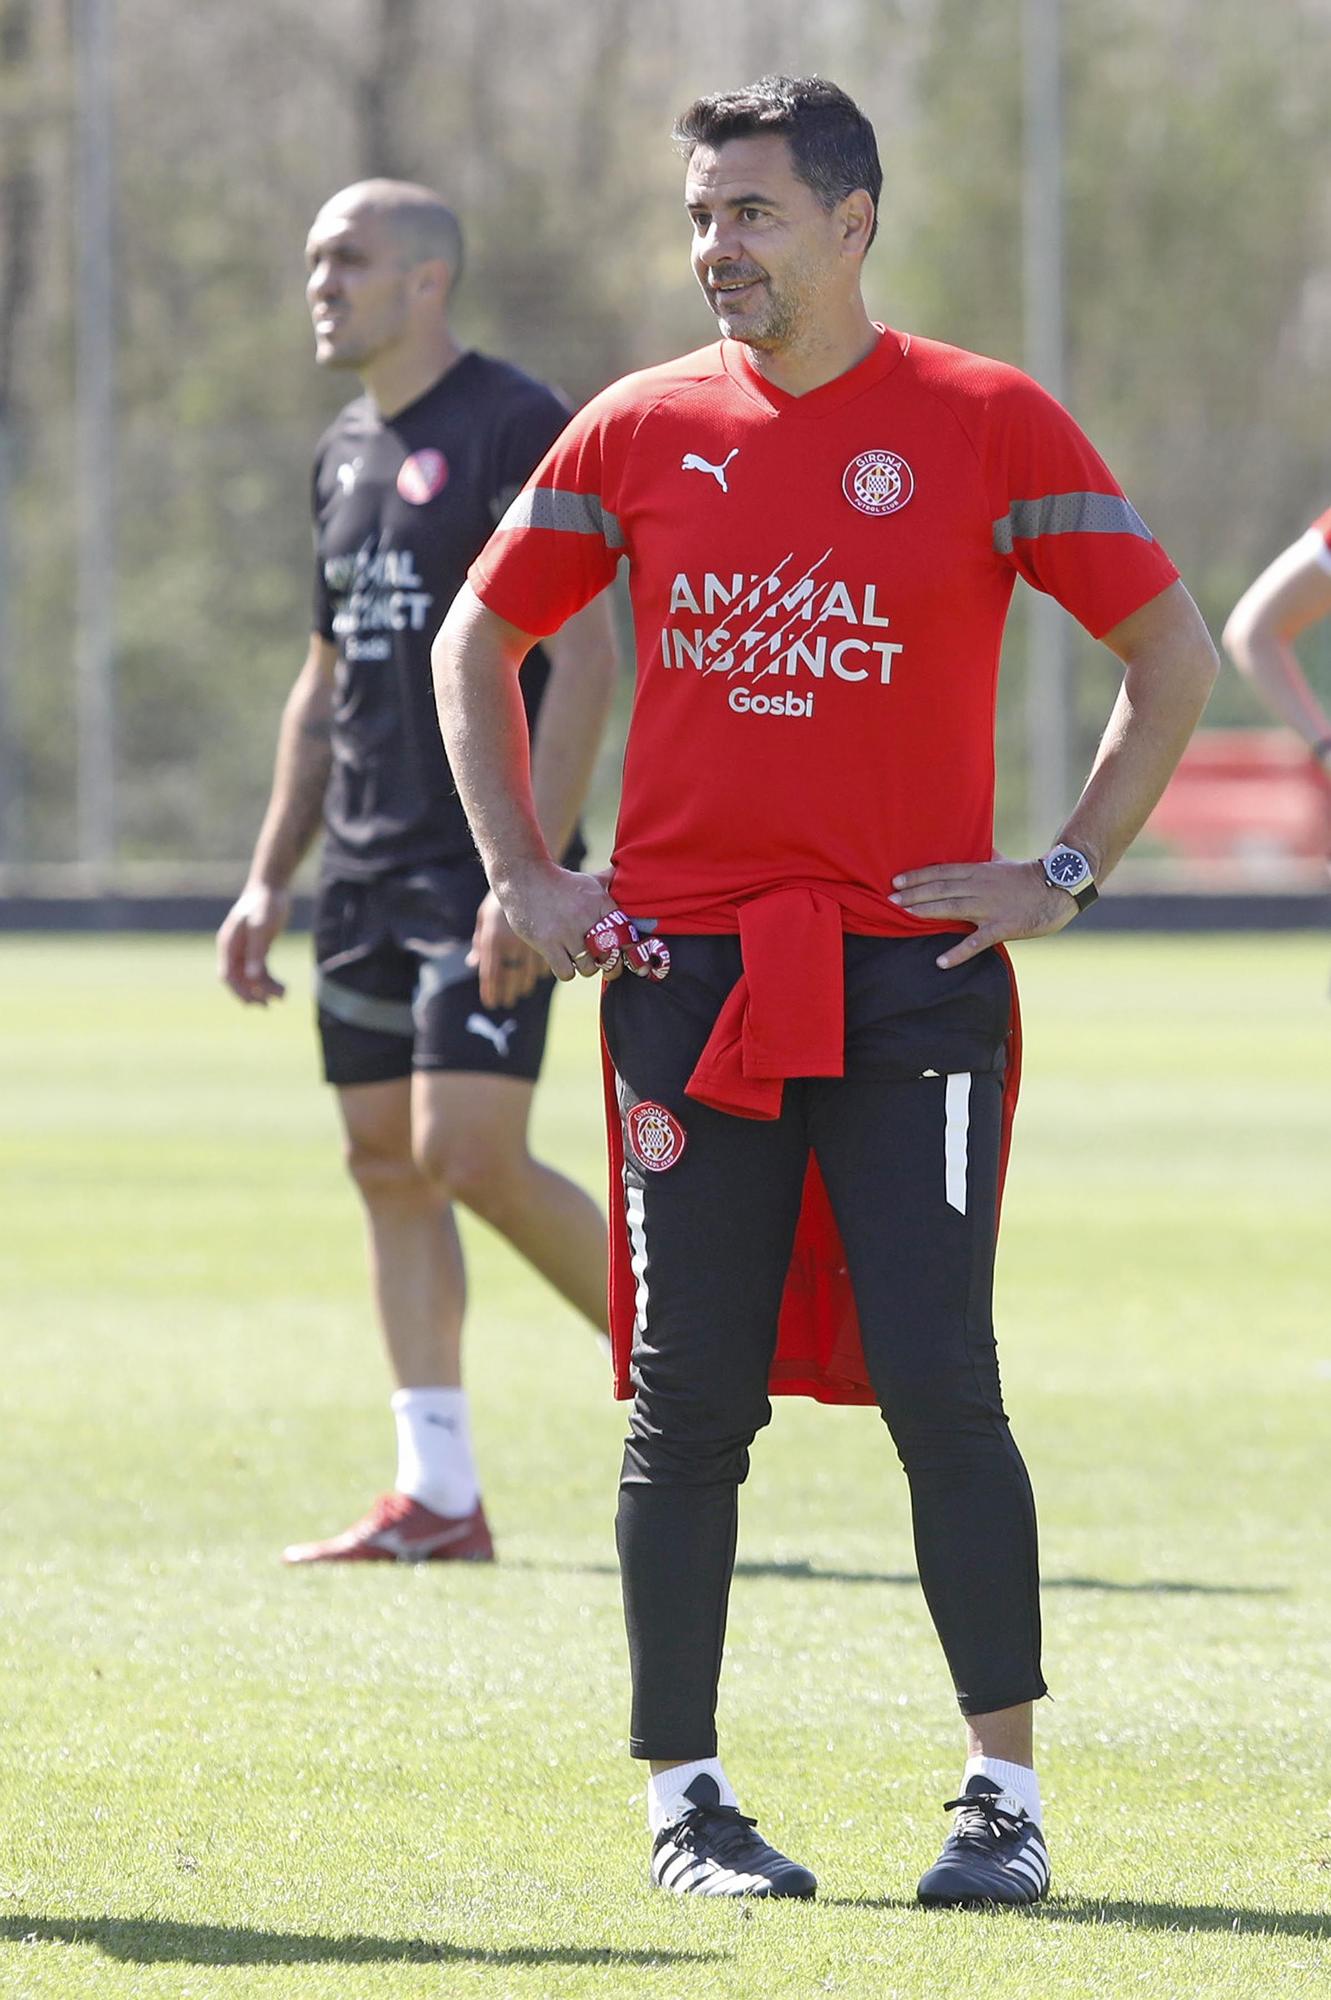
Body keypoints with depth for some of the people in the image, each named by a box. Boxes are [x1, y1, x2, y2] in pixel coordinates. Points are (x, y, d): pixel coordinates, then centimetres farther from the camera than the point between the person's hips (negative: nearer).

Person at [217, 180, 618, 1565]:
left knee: (471, 1156, -14)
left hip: (487, 875, -8)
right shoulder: (347, 455, 15)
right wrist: (270, 880, 18)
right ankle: (437, 1499, 7)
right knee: (387, 1164, 4)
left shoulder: (514, 428, -10)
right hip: (367, 876, 8)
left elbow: (584, 655, -15)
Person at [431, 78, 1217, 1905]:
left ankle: (1006, 1791, -1)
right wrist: (525, 876, 8)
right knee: (687, 1403, 3)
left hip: (913, 973, -2)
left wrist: (1067, 874, -3)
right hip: (687, 976, 2)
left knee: (940, 1382, -8)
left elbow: (1174, 654, 3)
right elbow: (477, 639, 17)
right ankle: (684, 1796, 12)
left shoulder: (986, 425, 0)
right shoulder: (642, 432, 7)